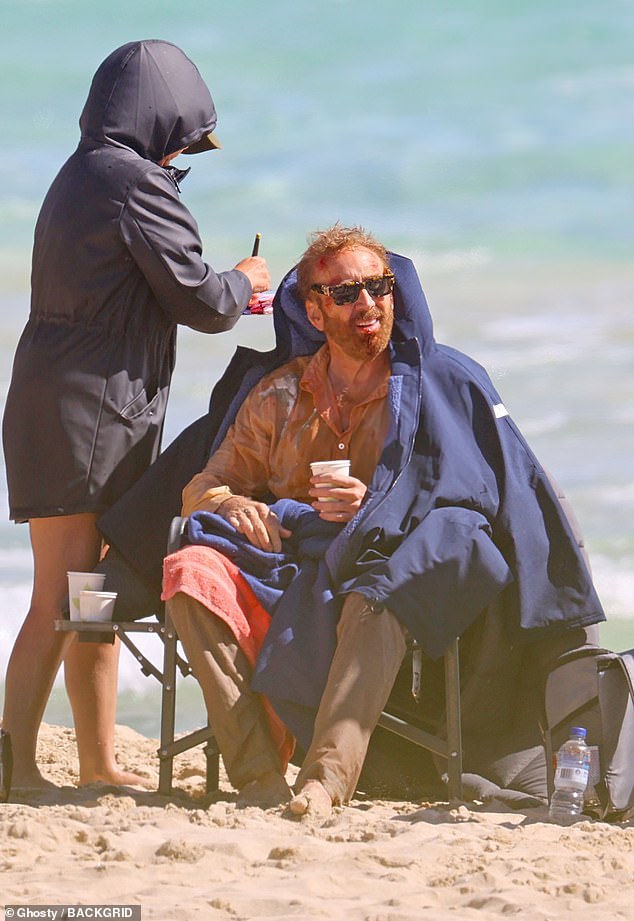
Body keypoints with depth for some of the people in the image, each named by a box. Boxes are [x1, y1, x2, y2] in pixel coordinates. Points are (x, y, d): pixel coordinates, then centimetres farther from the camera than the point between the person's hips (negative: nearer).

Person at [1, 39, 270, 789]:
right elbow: (197, 298, -10)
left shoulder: (77, 178, 17)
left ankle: (99, 764, 17)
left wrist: (223, 298, 29)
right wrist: (241, 284, 11)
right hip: (93, 411, -9)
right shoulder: (136, 182, -11)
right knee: (64, 600, -10)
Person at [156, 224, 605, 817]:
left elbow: (488, 500, 0)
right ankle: (258, 776, -34)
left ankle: (326, 779, -53)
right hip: (287, 576, 4)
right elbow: (205, 486, 17)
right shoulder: (277, 395, 16)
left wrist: (377, 509, -14)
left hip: (386, 578, -3)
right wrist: (232, 505, -9)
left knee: (376, 600, -40)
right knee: (191, 572, -26)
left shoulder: (448, 385, 7)